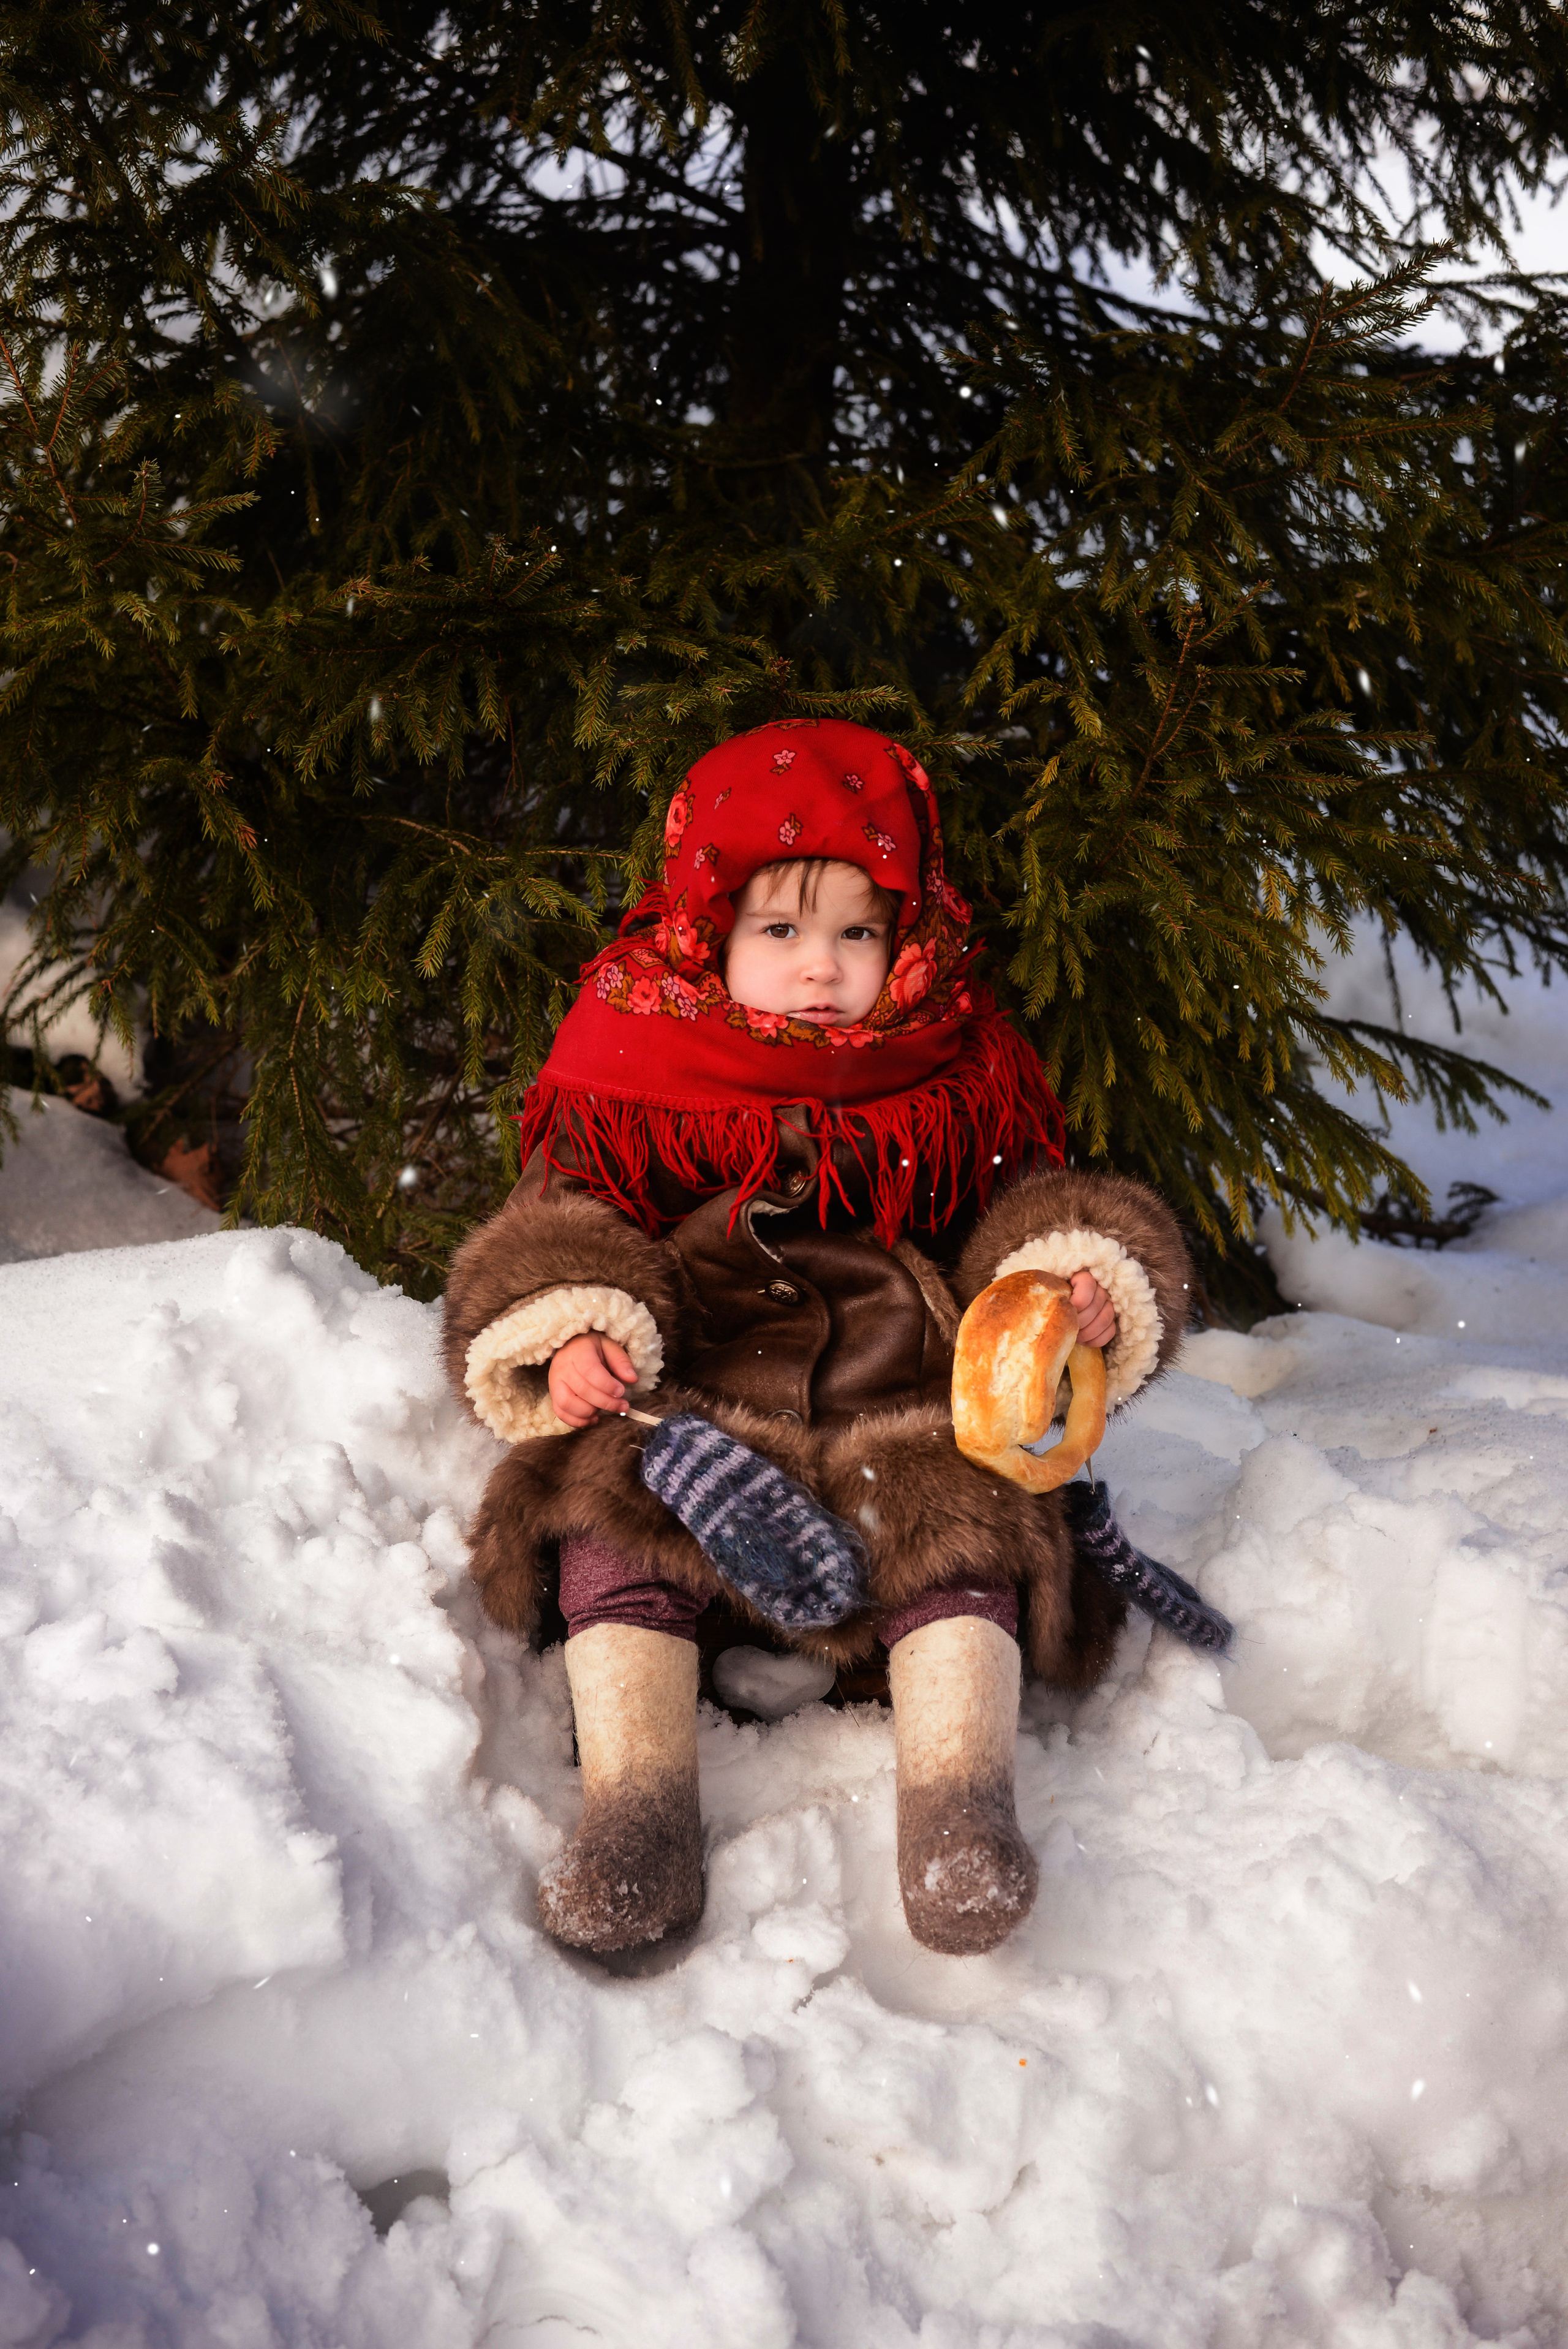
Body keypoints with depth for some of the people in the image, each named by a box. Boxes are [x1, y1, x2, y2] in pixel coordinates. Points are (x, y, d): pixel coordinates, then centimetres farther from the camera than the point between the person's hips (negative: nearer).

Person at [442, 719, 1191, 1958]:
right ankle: (636, 1804, -26)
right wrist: (565, 1335, -16)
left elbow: (1030, 1206, 15)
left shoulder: (954, 1092, 12)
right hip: (683, 1409, 0)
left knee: (963, 1532, -28)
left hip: (904, 1404, 1)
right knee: (612, 1526, -27)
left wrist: (1086, 1286, -8)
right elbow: (552, 1235, 6)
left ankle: (959, 1800, -26)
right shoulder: (640, 1098, 8)